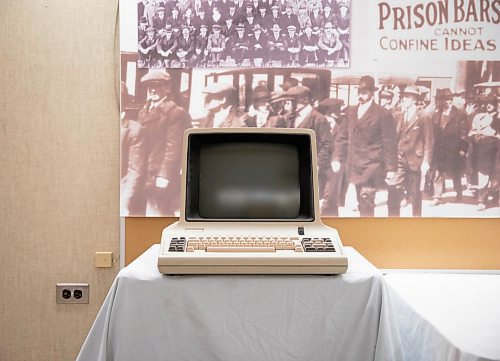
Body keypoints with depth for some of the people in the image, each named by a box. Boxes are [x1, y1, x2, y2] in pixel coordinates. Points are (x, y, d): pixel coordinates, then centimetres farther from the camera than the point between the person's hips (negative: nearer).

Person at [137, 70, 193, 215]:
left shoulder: (176, 112, -9)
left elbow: (174, 147, -15)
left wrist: (164, 175, -20)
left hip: (162, 179, -7)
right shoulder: (144, 112, 17)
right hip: (147, 177, 8)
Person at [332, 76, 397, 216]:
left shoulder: (382, 114, -5)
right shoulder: (351, 112, 12)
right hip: (355, 166, 6)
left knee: (366, 200, -14)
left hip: (372, 166, -6)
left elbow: (389, 143, -6)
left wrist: (390, 168, -8)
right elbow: (342, 137, 13)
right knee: (362, 203, 13)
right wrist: (337, 158, 4)